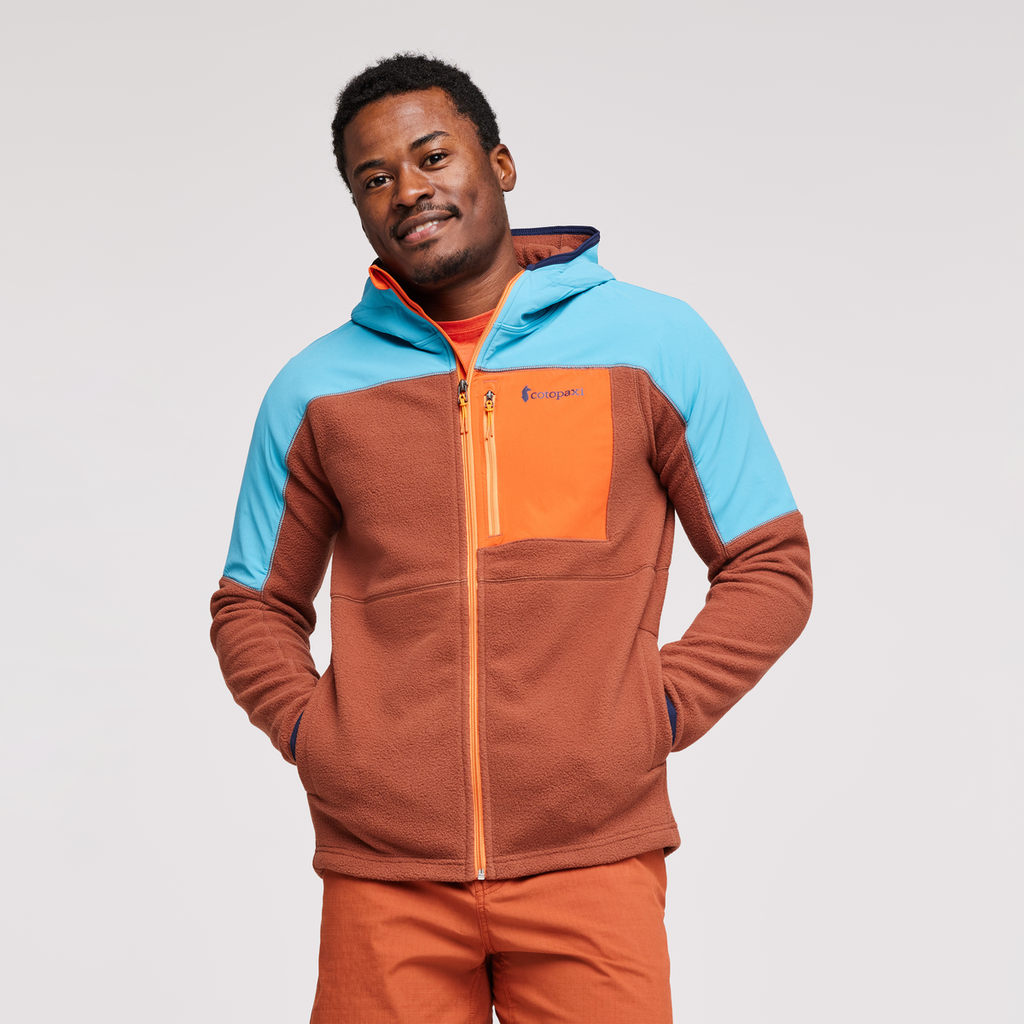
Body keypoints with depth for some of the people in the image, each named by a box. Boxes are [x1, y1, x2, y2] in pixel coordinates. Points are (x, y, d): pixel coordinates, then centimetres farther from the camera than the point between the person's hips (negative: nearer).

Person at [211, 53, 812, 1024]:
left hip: (592, 864, -1)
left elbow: (769, 568, 8)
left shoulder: (656, 342, 5)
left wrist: (659, 712, -4)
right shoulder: (314, 388, 9)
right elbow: (254, 607, 18)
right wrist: (306, 728, 1)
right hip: (381, 876, 1)